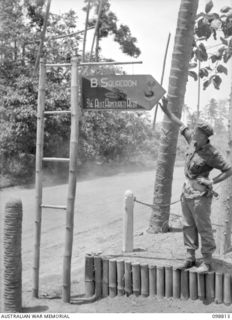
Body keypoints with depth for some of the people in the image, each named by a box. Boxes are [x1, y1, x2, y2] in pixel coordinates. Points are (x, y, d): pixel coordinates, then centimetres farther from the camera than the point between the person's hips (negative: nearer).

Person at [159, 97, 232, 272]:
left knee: (204, 228, -1)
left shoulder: (212, 154, -18)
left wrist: (212, 181, -16)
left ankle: (207, 262, 8)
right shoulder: (193, 141, 1)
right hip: (187, 191, 8)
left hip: (200, 194, -8)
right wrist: (167, 111, 16)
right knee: (188, 226, 13)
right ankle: (190, 258, 23)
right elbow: (181, 125, 15)